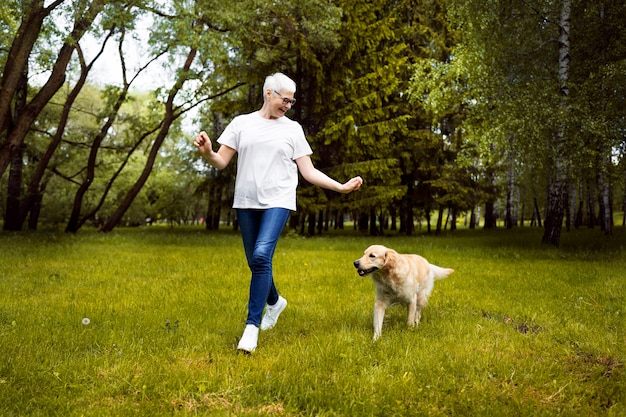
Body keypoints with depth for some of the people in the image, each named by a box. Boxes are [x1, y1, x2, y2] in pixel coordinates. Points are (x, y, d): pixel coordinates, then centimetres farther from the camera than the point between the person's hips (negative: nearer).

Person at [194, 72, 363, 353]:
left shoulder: (292, 129, 7)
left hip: (278, 202, -2)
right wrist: (207, 153, -18)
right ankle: (275, 301, 41)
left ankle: (252, 325, -14)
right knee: (255, 263, 10)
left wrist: (341, 187, -5)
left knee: (261, 256, -22)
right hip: (246, 203, 2)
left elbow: (309, 172, 5)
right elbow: (222, 162, 4)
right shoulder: (242, 123, 8)